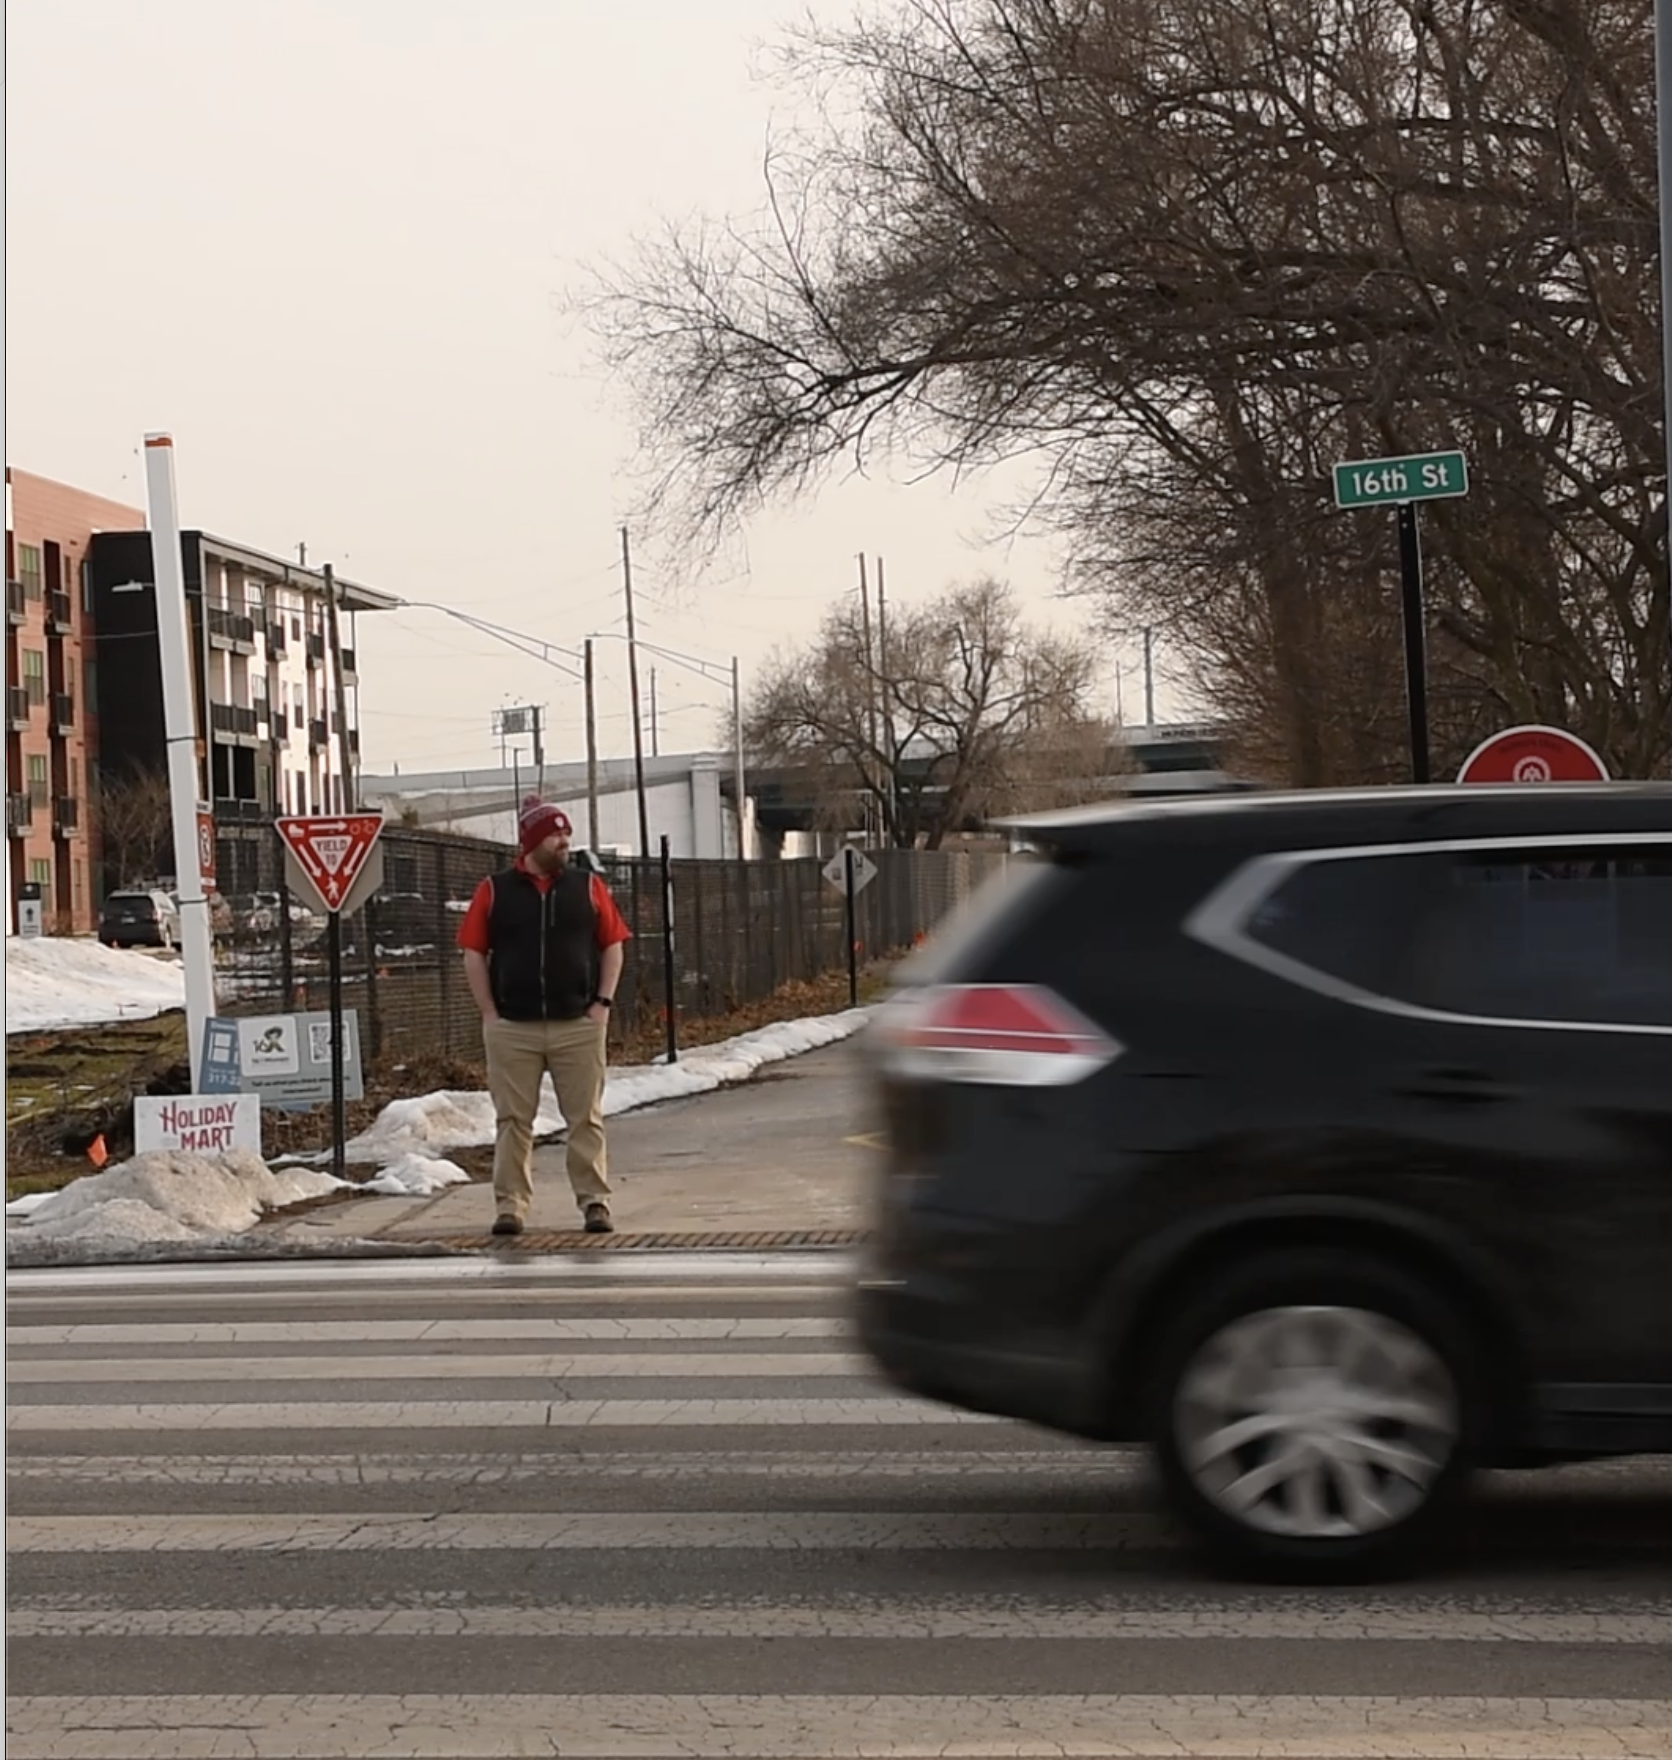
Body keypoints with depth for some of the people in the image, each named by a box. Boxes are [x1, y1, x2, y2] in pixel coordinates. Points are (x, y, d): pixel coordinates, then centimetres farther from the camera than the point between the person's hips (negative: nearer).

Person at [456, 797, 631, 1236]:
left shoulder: (588, 886, 6)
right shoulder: (495, 890, 3)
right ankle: (510, 1205, 11)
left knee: (586, 1119, 3)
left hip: (579, 1025, 1)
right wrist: (489, 1014, -2)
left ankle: (595, 1202, 9)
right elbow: (474, 953, 4)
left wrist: (602, 1002, -1)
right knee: (513, 1120, 4)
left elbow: (613, 945, 8)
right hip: (511, 1029, -1)